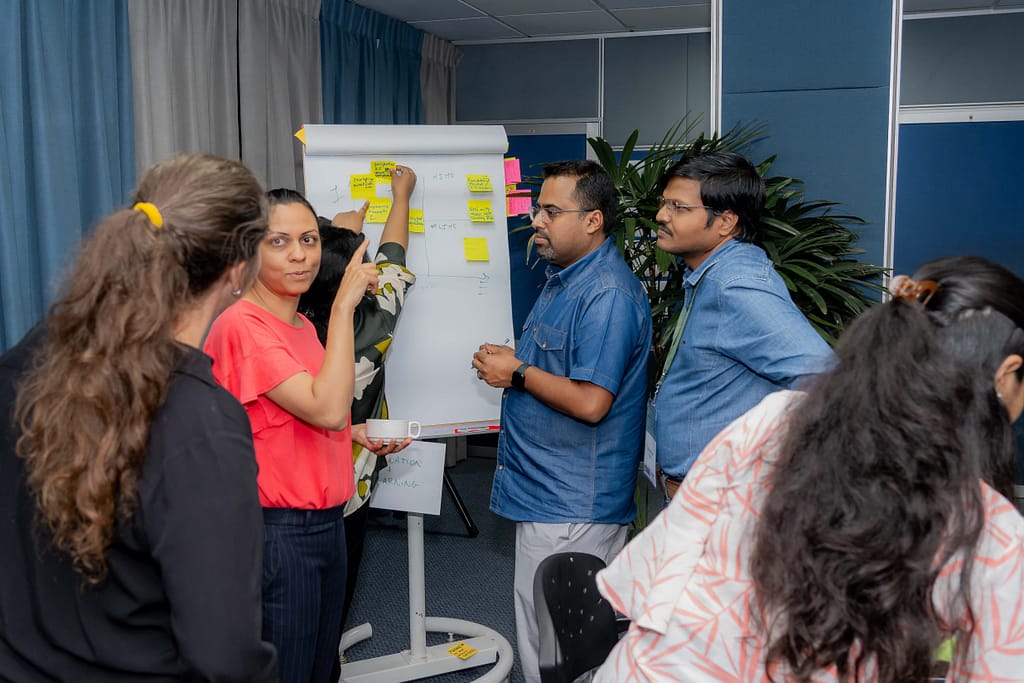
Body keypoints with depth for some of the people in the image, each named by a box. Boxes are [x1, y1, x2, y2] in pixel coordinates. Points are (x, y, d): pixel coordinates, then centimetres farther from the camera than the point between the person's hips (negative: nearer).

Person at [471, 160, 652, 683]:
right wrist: (508, 362, 6)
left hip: (570, 506, -10)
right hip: (548, 494, 10)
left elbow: (590, 402, -27)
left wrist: (517, 373, -15)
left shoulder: (607, 295, -21)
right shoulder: (565, 277, 13)